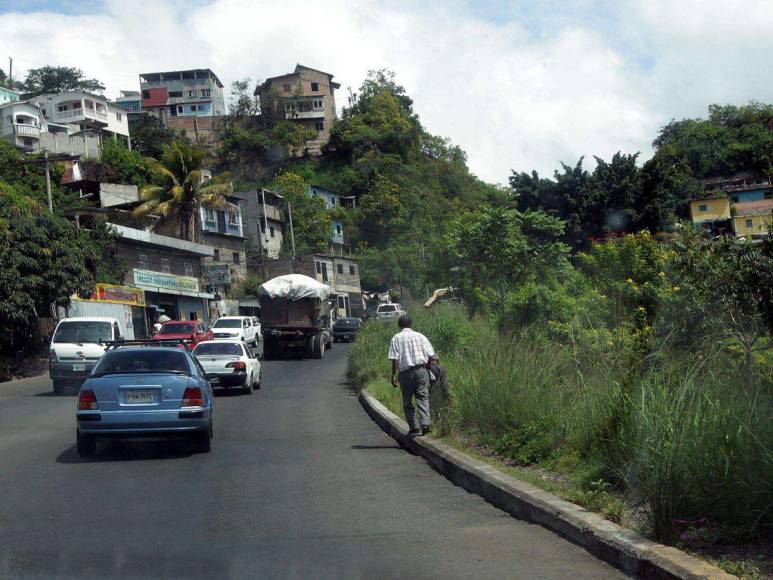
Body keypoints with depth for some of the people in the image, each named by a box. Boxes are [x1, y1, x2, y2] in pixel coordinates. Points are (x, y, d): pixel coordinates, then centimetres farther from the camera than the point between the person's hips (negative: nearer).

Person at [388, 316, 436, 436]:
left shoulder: (396, 338, 3)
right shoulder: (420, 336, 8)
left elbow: (394, 359, -5)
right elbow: (431, 355, 3)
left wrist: (394, 375, -4)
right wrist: (426, 365, 20)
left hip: (405, 372, -1)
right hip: (421, 370, 1)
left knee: (407, 401, 9)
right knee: (423, 397, 1)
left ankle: (414, 428, 5)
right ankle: (425, 422, -17)